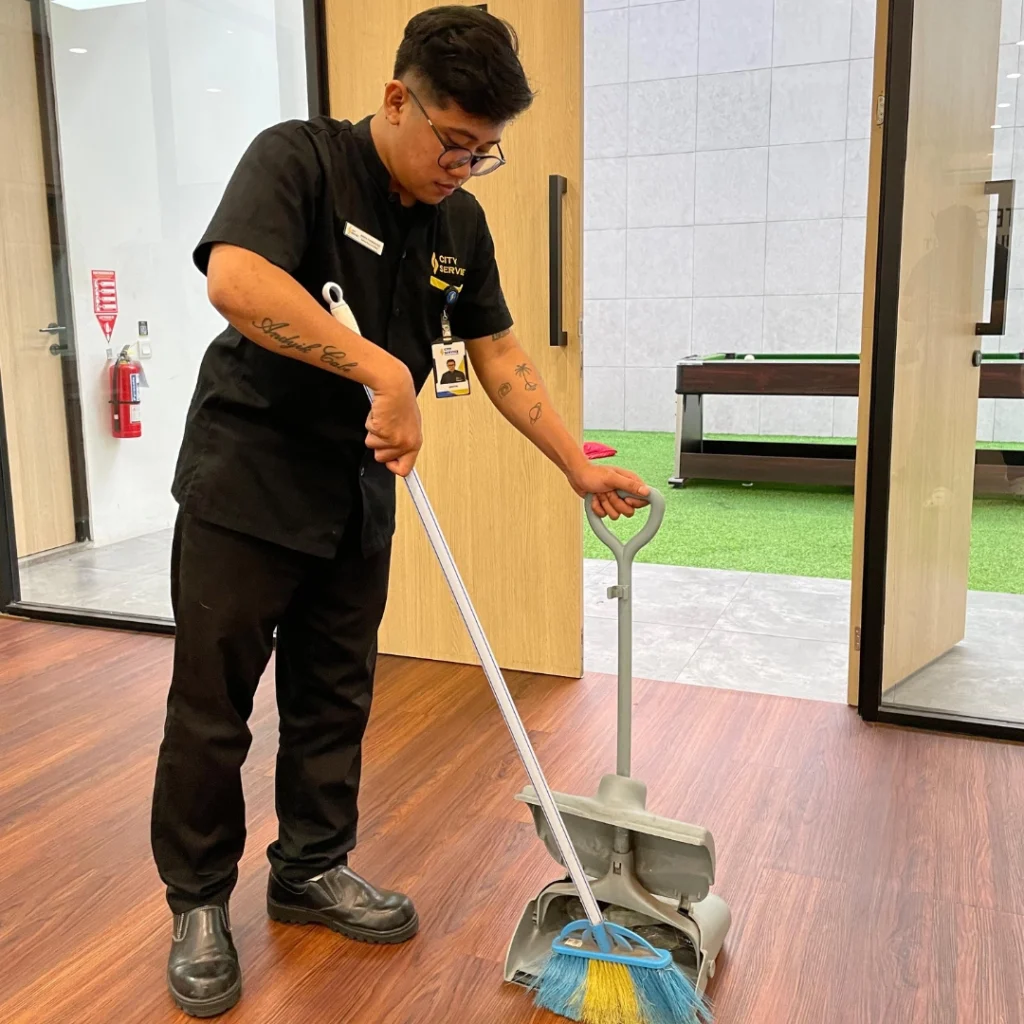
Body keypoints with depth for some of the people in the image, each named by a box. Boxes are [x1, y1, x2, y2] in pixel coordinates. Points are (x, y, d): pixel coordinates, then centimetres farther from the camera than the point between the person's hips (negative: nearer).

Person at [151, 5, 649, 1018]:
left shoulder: (460, 223, 6)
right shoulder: (297, 158, -13)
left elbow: (500, 356, 10)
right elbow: (235, 279, -31)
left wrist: (579, 466, 5)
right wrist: (385, 372, -32)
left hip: (358, 495, 6)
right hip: (245, 479, -5)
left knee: (335, 700, 13)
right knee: (211, 704, 4)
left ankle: (312, 870, 31)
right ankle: (198, 903, 22)